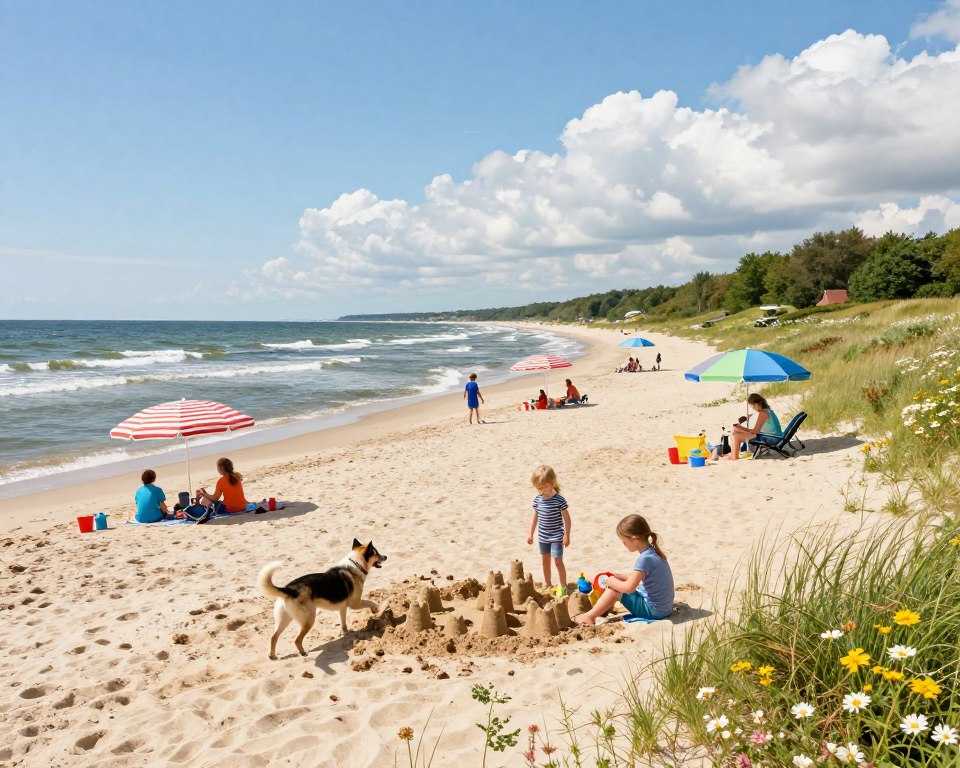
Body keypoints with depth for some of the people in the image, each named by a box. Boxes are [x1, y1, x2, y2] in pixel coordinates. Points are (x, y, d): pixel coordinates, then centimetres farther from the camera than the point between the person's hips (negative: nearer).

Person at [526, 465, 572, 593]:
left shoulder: (559, 500, -18)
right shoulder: (537, 500, -3)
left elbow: (567, 518, -11)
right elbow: (535, 518, 9)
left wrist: (567, 536, -11)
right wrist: (531, 534, 12)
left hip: (556, 537, -5)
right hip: (543, 537, 5)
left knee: (558, 561, -4)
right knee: (545, 561, 15)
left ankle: (563, 587, 8)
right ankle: (548, 585, 29)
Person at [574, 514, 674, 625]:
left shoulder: (645, 559, -25)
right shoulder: (652, 552, 4)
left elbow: (629, 587, -27)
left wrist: (609, 581, -11)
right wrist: (618, 576, 9)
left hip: (653, 611, -9)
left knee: (613, 590, -7)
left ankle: (590, 617, 4)